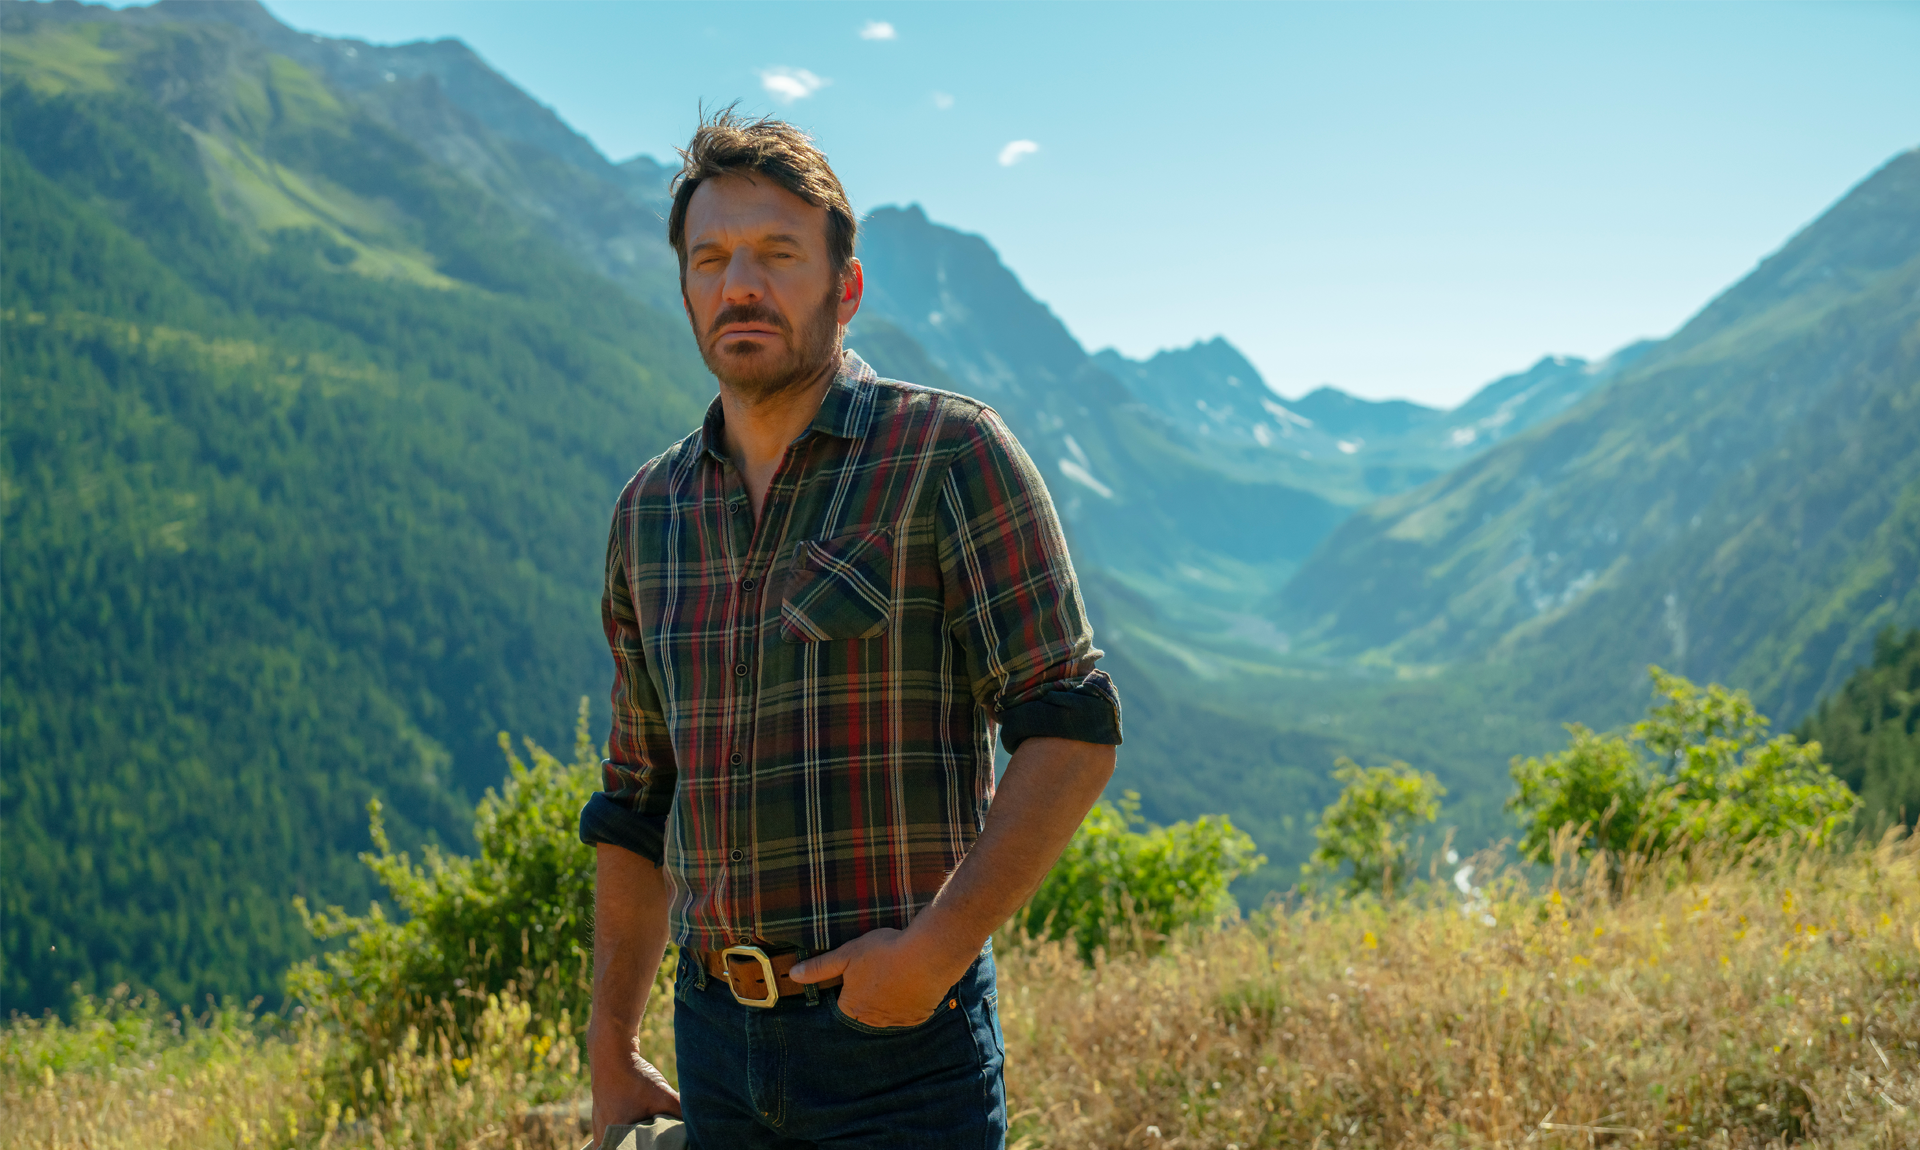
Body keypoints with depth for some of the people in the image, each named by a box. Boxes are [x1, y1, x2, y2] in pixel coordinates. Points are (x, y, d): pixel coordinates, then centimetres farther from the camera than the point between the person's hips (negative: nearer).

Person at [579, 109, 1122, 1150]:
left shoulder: (946, 453, -6)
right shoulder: (651, 511, 9)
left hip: (901, 1033, -5)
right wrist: (612, 1058, 14)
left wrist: (939, 946, -19)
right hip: (715, 1035, 5)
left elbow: (1072, 733, -10)